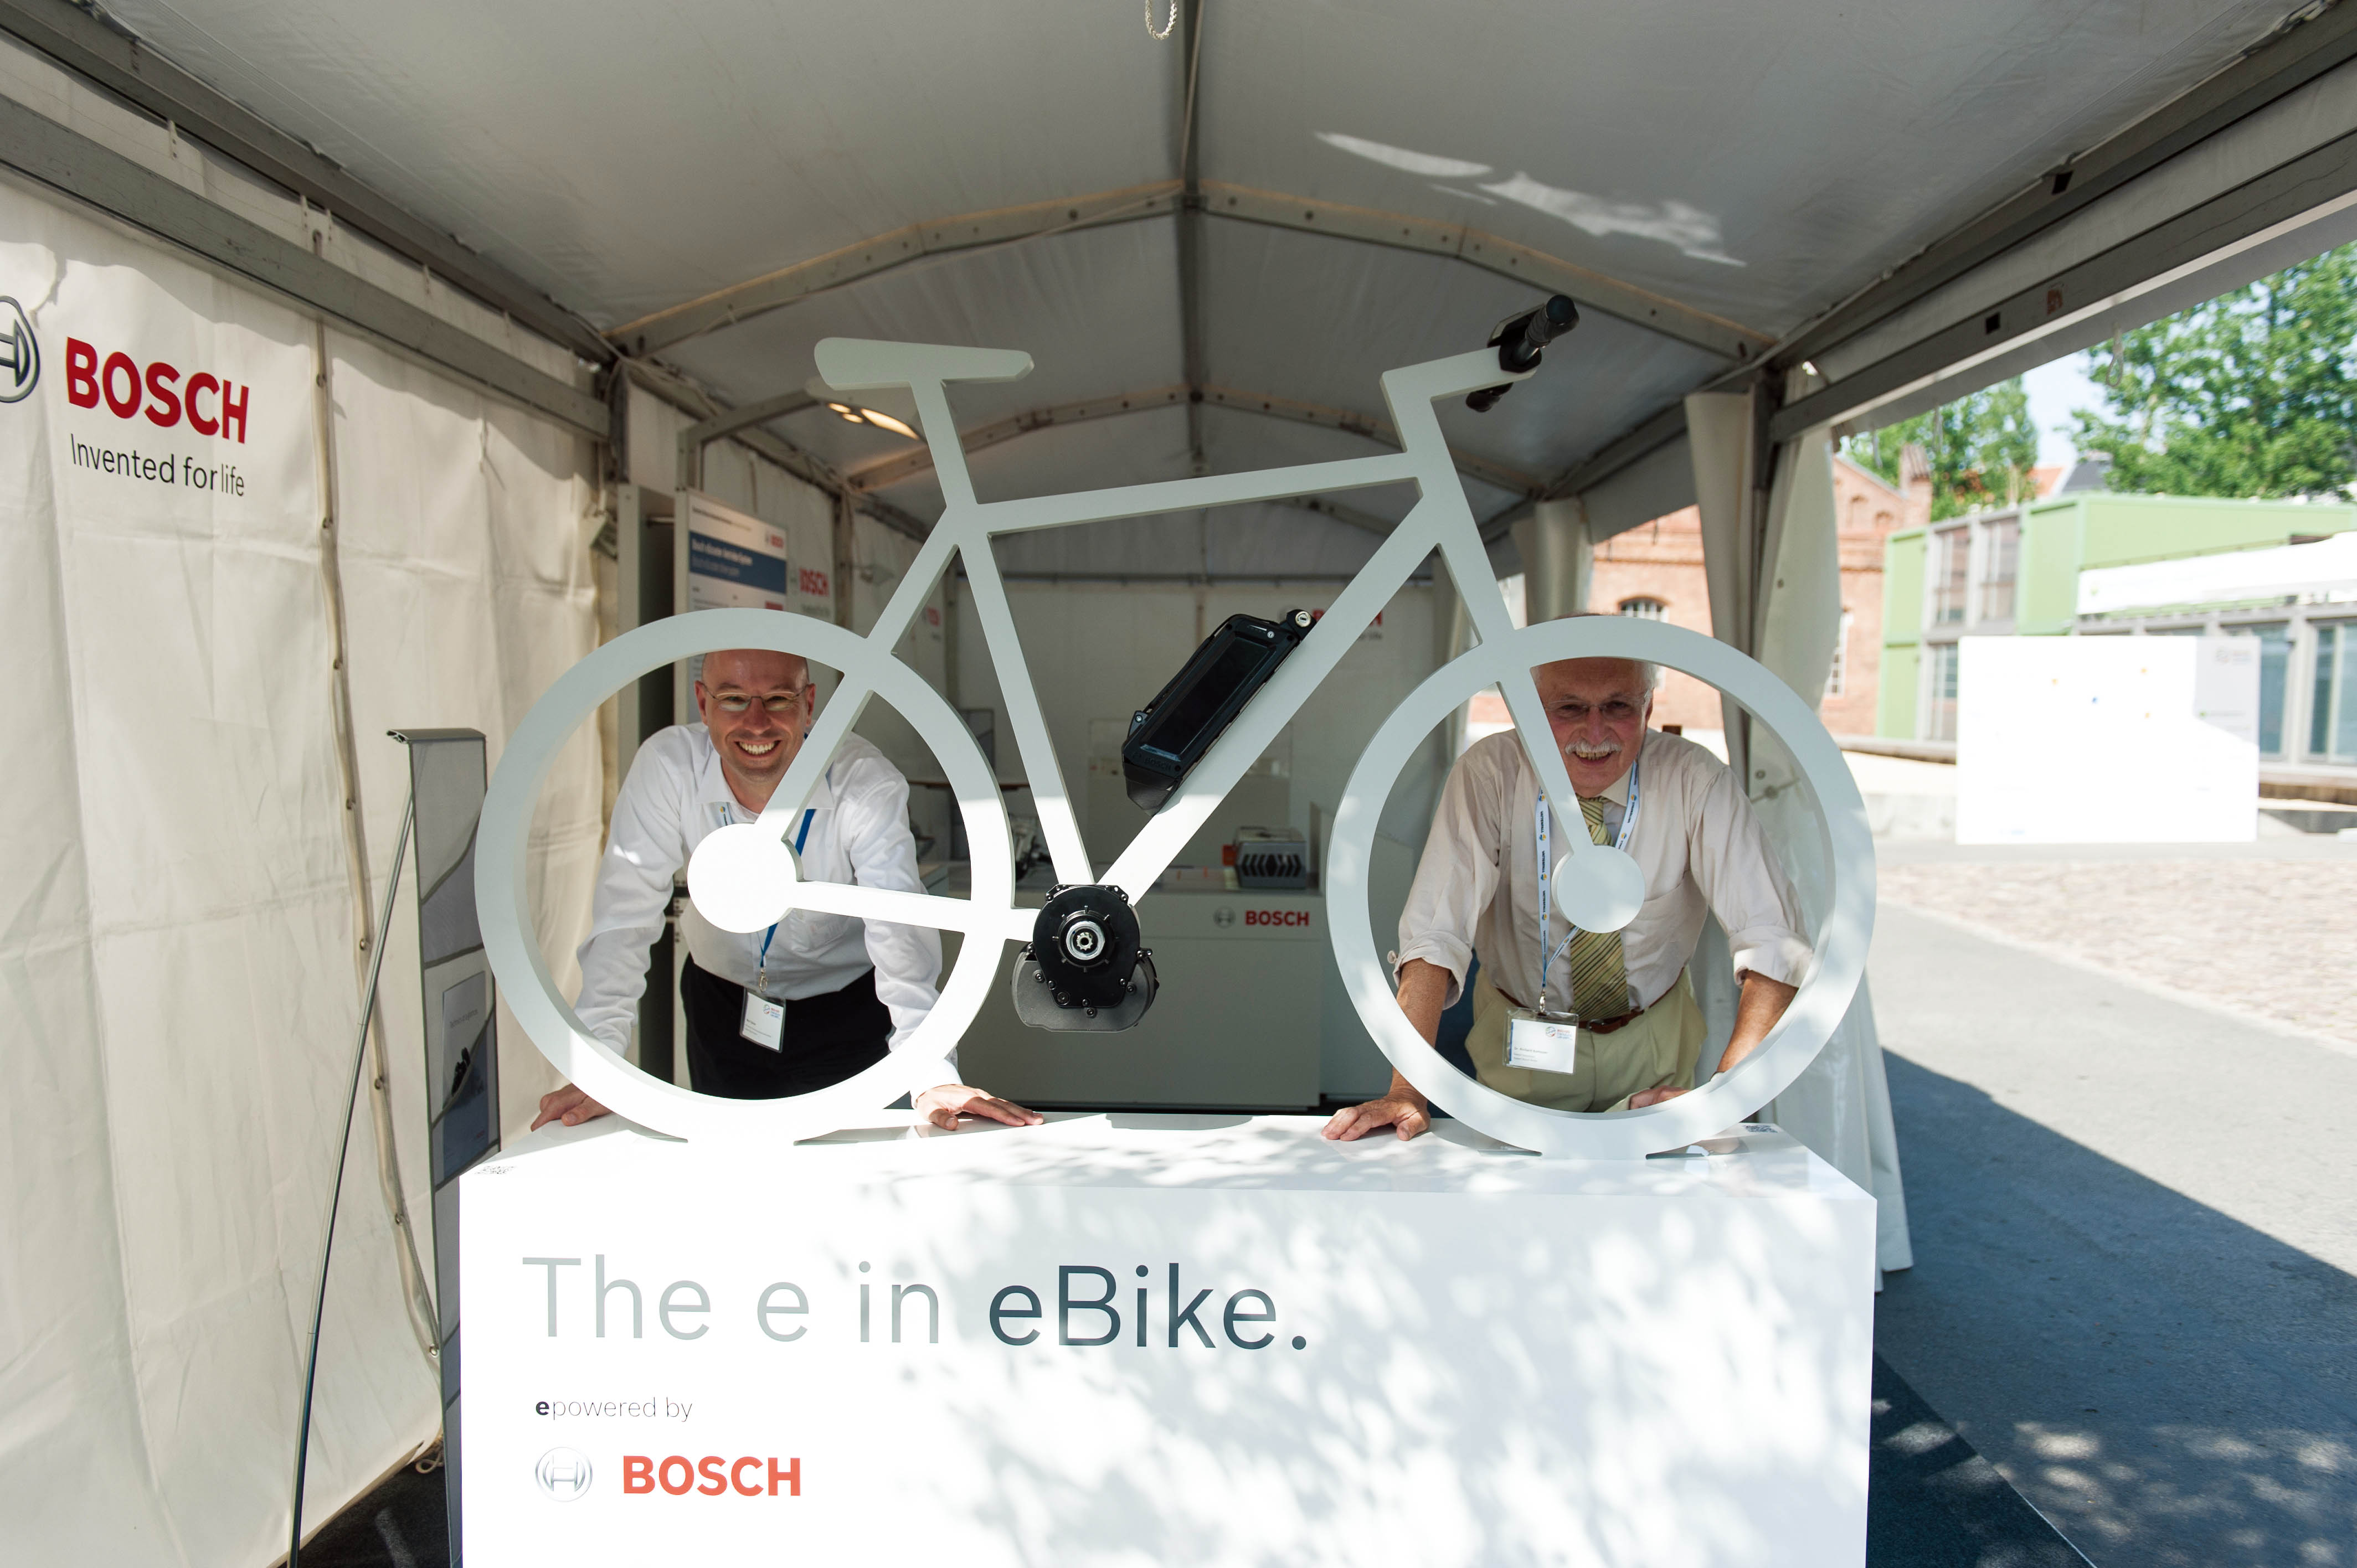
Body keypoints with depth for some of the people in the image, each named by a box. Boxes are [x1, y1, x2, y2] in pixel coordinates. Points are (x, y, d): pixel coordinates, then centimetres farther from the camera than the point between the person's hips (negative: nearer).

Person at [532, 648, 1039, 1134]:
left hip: (847, 1008, -2)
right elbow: (625, 916, -20)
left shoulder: (866, 783, -28)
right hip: (720, 1001, 2)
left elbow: (899, 929, -36)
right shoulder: (668, 767, -22)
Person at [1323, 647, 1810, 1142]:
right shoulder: (1487, 774, -19)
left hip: (1654, 1042, 2)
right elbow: (1435, 930, -24)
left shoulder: (1696, 780, -17)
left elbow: (1772, 939, -22)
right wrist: (1408, 1092, -35)